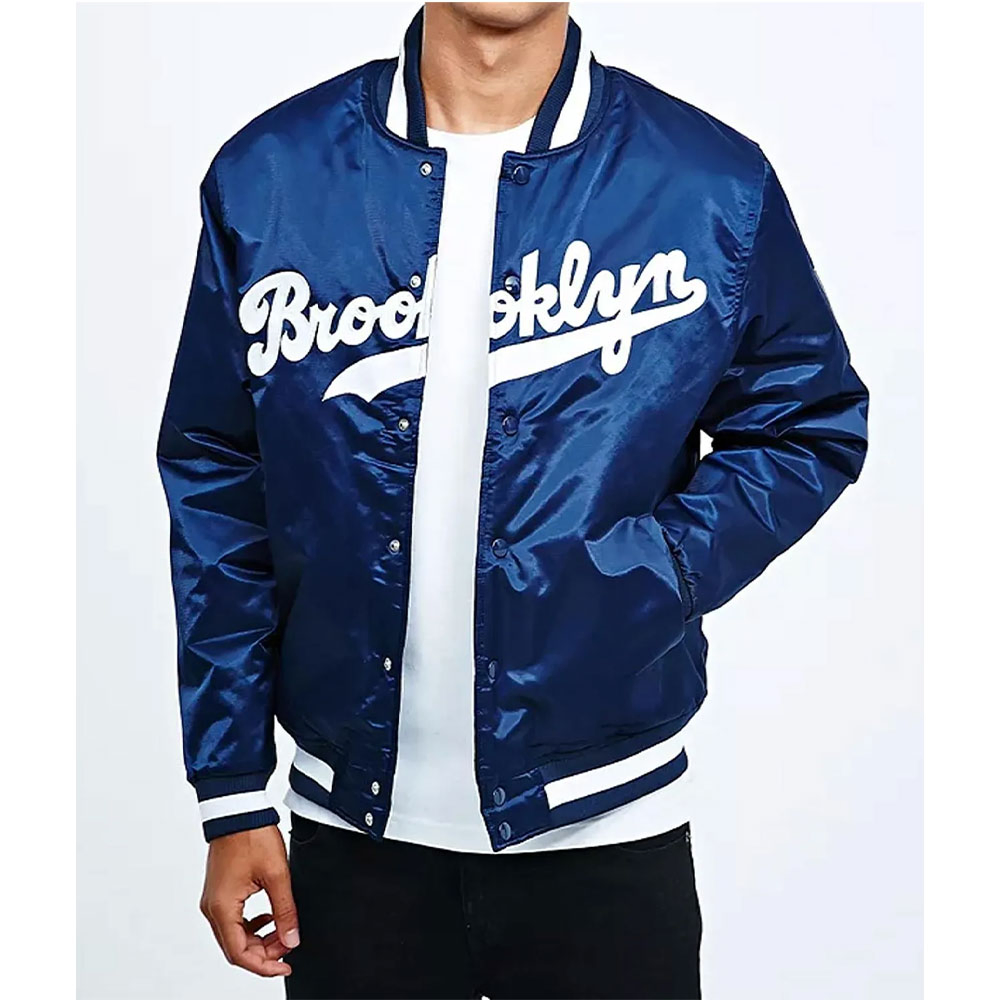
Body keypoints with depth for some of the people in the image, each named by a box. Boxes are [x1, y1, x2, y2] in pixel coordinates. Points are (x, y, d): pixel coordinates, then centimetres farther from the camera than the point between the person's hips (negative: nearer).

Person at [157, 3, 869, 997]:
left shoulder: (713, 185, -8)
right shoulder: (267, 175, -4)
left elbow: (811, 427, 5)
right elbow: (215, 484, 2)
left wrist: (651, 575, -14)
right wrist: (231, 800, 3)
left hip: (607, 833, -1)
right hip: (350, 829, 1)